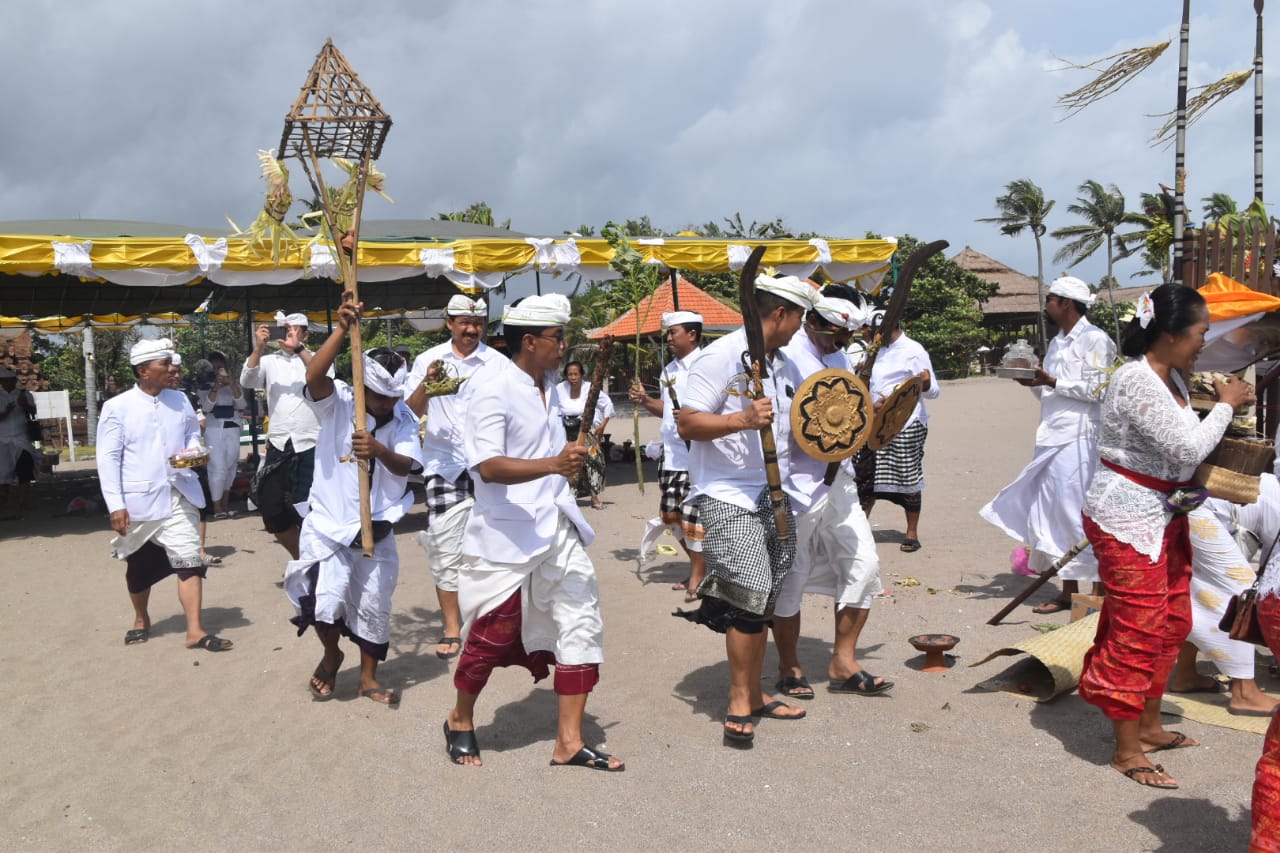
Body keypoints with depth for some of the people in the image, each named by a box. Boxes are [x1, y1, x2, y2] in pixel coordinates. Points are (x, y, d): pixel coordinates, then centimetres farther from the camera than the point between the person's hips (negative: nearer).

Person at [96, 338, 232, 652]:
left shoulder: (180, 400, 5)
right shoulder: (117, 407, -7)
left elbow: (193, 434, 18)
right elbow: (108, 458, -8)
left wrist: (193, 450, -8)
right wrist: (116, 505, -14)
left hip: (178, 496, 2)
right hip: (138, 500, -2)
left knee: (189, 561, -8)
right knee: (140, 567, 15)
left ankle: (195, 631, -6)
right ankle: (141, 620, 38)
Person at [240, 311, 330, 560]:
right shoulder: (269, 361, 9)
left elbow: (325, 375, -19)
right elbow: (246, 381, -6)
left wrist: (297, 348, -29)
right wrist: (258, 348, -19)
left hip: (310, 445, -3)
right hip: (278, 445, 3)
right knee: (272, 510, 5)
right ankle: (300, 558, 26)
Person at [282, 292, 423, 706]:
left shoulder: (404, 419, -1)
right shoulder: (338, 402, -9)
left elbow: (406, 466, -13)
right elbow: (314, 376, -31)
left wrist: (380, 451, -34)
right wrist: (342, 329, -39)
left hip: (376, 528, 3)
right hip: (328, 523, -3)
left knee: (374, 607, 11)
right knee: (324, 602, -15)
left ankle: (368, 678, 32)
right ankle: (331, 656, 18)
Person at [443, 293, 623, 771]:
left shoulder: (548, 383, 11)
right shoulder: (494, 386, -15)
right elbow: (488, 467, -27)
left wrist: (572, 454, 15)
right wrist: (553, 464, -38)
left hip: (557, 528, 7)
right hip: (507, 536, -7)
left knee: (581, 625, 2)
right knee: (491, 638, 6)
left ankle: (569, 743, 12)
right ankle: (460, 722, 33)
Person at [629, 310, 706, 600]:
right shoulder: (669, 369, 16)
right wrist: (645, 400, 9)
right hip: (671, 455, 9)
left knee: (693, 516, -6)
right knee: (670, 514, 11)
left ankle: (698, 575, 9)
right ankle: (698, 563, 29)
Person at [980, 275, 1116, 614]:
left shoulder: (1095, 340, -6)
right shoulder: (1057, 342, 20)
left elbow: (1094, 390, -13)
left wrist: (1051, 382, -16)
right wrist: (1035, 384, 3)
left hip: (1079, 439, -9)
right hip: (1053, 439, 9)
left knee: (1082, 516, -7)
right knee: (1057, 516, 8)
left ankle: (1098, 594, 1)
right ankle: (1068, 592, 16)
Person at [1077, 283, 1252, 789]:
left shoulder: (1171, 377, 8)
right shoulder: (1137, 383, -22)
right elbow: (1187, 448, -23)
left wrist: (1223, 406, 2)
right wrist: (1226, 405, -10)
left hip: (1163, 516, 10)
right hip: (1127, 521, -10)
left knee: (1171, 623, 16)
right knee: (1136, 632, -3)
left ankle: (1149, 726, 31)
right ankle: (1126, 750, 9)